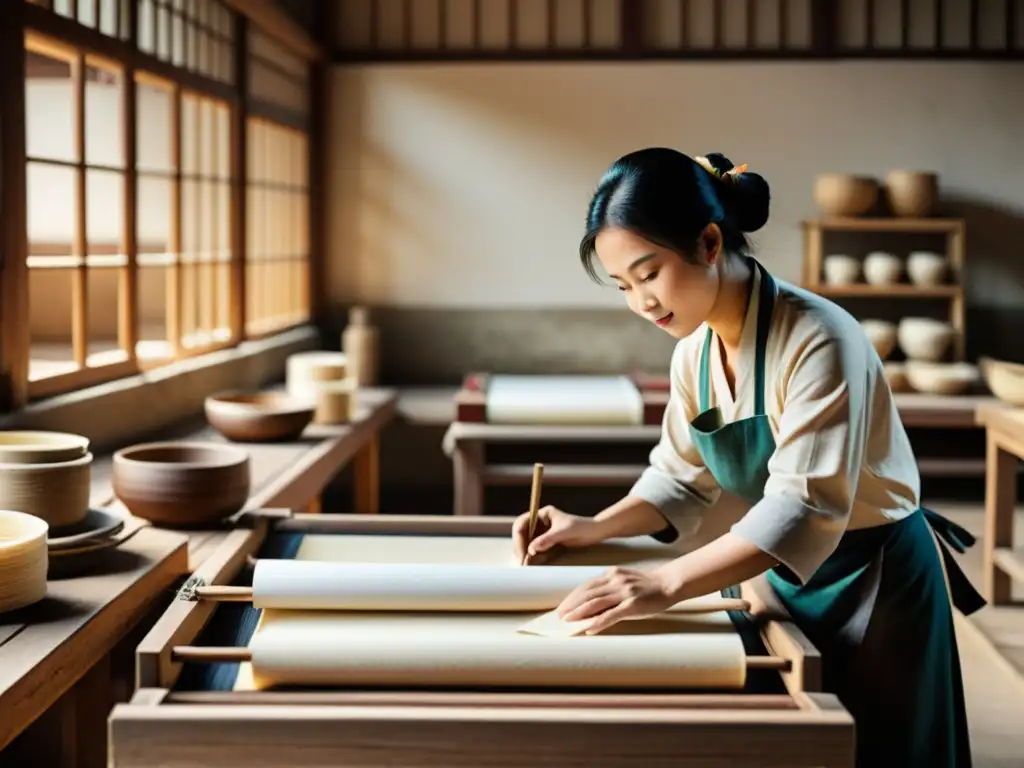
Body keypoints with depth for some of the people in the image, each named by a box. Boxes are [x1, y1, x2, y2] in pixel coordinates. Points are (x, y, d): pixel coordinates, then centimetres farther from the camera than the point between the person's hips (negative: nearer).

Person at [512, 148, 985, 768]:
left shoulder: (817, 341, -27)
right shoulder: (695, 350, -3)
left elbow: (804, 506, -34)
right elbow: (683, 478, 5)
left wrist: (665, 585, -42)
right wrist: (595, 529, -11)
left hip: (874, 583, -7)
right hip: (785, 578, 7)